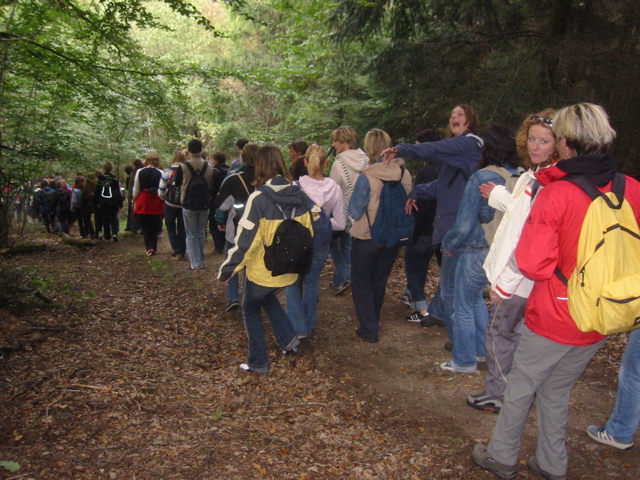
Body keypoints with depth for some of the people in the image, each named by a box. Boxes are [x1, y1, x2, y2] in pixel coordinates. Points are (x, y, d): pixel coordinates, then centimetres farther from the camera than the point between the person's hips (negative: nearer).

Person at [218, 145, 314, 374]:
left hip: (262, 270, -5)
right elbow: (308, 232, 5)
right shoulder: (300, 196, -3)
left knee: (250, 310, 18)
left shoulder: (259, 198, -19)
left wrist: (226, 270, -10)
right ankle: (288, 338, 24)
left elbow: (245, 239, -20)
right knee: (267, 297, 33)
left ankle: (258, 362, 23)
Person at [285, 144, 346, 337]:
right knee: (312, 283, 20)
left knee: (293, 283, 16)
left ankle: (298, 327, 12)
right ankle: (309, 325, 33)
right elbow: (340, 224, -6)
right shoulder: (334, 189, -11)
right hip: (320, 243, 2)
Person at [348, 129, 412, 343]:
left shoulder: (367, 177, -22)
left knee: (362, 283, 13)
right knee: (380, 281, 22)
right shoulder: (405, 174, -9)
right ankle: (373, 322, 37)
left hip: (366, 238, -5)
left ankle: (369, 329, 14)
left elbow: (355, 211, -15)